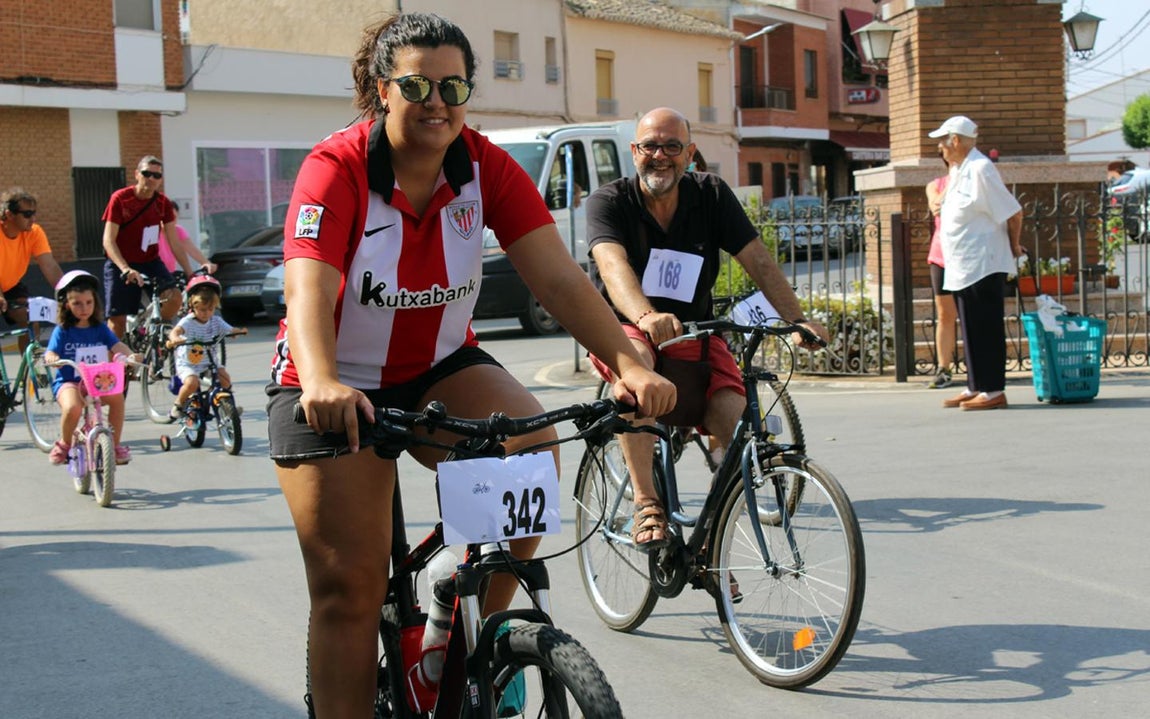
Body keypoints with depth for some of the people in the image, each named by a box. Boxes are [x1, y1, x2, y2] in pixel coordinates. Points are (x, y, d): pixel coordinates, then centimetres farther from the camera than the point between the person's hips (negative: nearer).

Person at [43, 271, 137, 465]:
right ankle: (64, 444, -4)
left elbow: (117, 346, -4)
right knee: (72, 407, -35)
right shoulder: (62, 331, 2)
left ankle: (115, 444, -9)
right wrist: (52, 358, -34)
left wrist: (130, 355, -26)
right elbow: (50, 352, -9)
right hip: (68, 381, -2)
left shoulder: (100, 328, 8)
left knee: (117, 397, -28)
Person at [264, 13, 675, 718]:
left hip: (441, 367, 3)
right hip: (336, 389, -3)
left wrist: (631, 365, -34)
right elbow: (309, 291, -34)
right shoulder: (336, 168, -20)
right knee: (349, 584, -7)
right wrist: (321, 383, -54)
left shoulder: (486, 168, -10)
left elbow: (560, 277, -19)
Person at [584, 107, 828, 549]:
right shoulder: (609, 201, -9)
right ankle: (646, 504, -33)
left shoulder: (711, 194, 0)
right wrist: (647, 317, -49)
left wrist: (797, 318, -23)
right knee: (636, 359, -39)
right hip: (623, 330, -3)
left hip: (693, 335, 3)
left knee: (735, 419, -23)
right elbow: (613, 267, -28)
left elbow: (758, 261, -6)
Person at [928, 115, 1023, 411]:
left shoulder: (980, 169, -16)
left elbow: (1013, 212, -16)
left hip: (983, 265, -10)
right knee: (971, 329, 14)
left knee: (985, 329, -5)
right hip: (962, 266, 10)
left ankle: (993, 390, 0)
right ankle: (975, 386, 22)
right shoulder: (957, 170, 14)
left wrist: (1014, 246, -4)